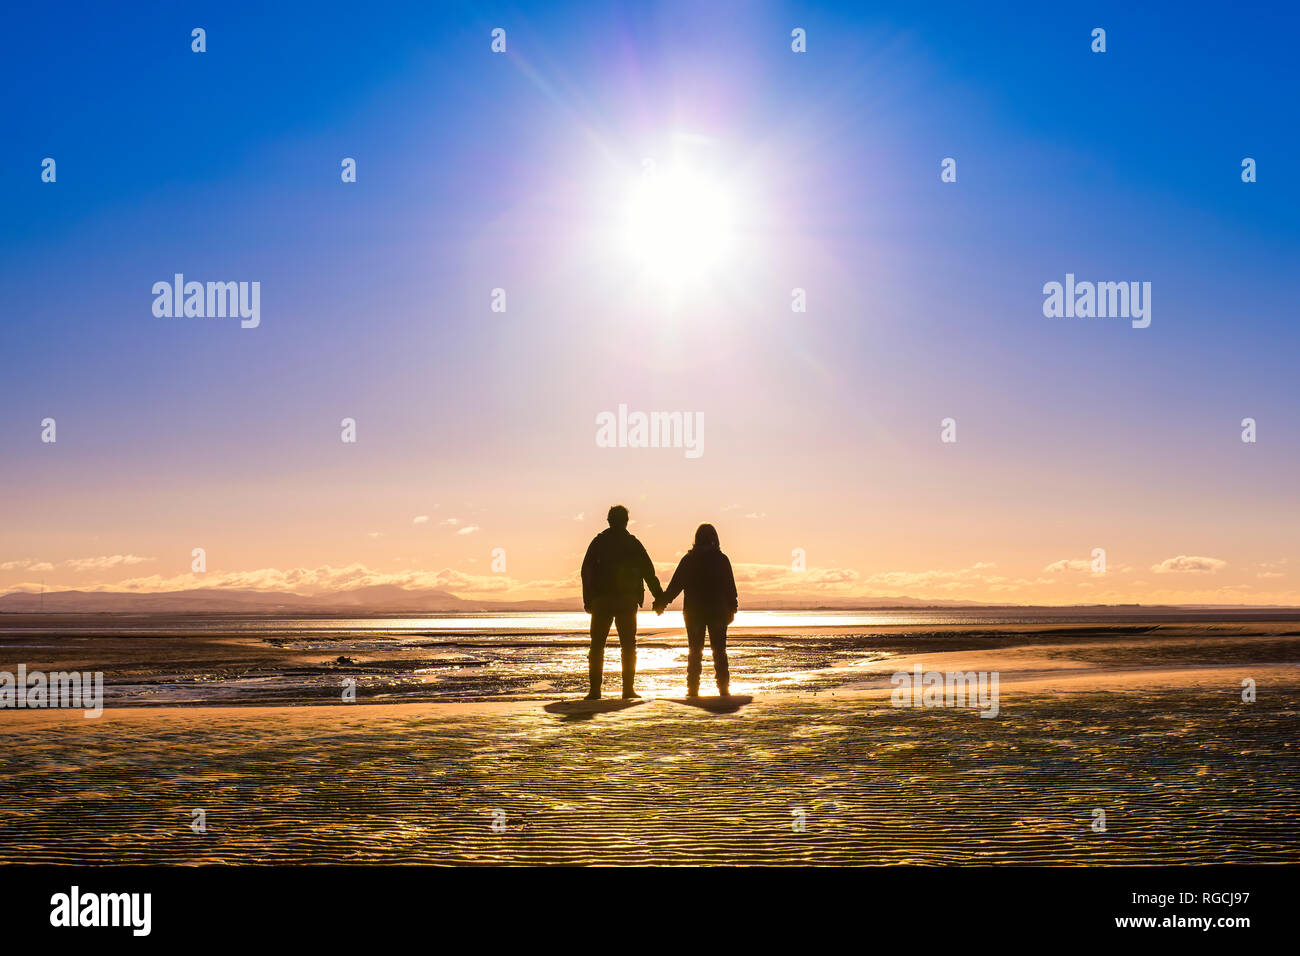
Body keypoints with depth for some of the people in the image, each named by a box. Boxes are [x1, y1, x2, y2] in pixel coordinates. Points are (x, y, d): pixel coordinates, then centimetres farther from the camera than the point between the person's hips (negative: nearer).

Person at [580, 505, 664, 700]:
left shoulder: (598, 542, 4)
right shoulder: (633, 543, 2)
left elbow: (586, 571, 3)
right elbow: (648, 572, 1)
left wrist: (588, 600, 7)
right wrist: (659, 596, 5)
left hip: (602, 600, 1)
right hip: (627, 601, 0)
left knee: (597, 645, 6)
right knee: (628, 646, 5)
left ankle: (595, 689, -1)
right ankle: (628, 689, 0)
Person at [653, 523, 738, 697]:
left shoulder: (689, 559, -3)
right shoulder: (721, 559, -2)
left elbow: (675, 585, -3)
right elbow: (730, 587, 1)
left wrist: (662, 603, 7)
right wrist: (732, 609, 11)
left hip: (694, 612, 0)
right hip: (718, 611, 0)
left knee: (695, 652, 6)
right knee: (719, 652, 5)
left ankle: (693, 689, 2)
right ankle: (724, 688, 0)